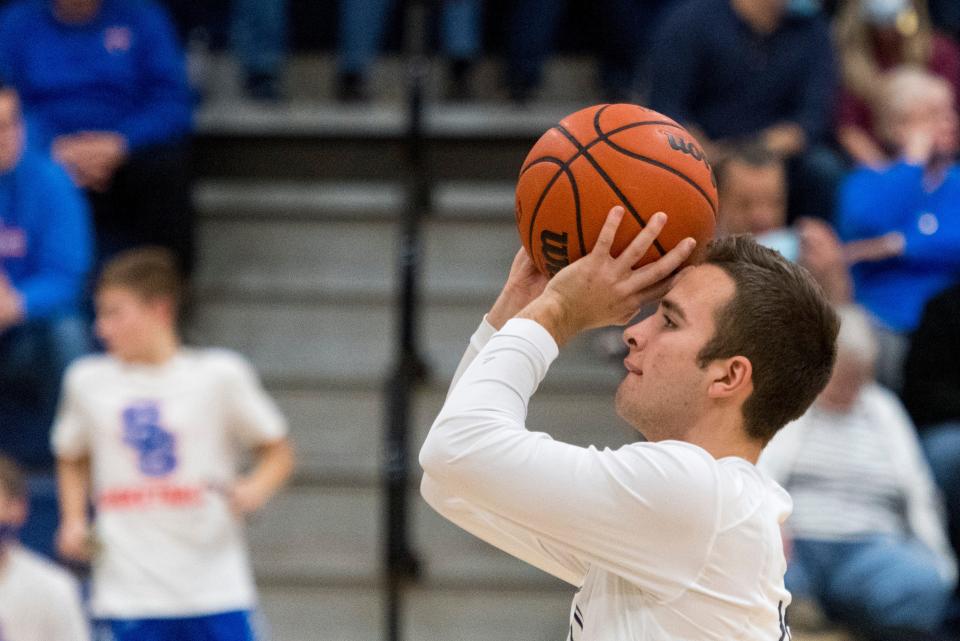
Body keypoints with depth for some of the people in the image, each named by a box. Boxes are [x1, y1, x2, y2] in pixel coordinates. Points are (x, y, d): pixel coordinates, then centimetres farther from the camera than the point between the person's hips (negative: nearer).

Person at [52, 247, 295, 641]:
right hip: (129, 591, 2)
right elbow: (72, 459, 24)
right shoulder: (87, 381, 7)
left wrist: (255, 491, -13)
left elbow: (277, 451, 7)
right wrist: (73, 521, 7)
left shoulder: (220, 375, -1)